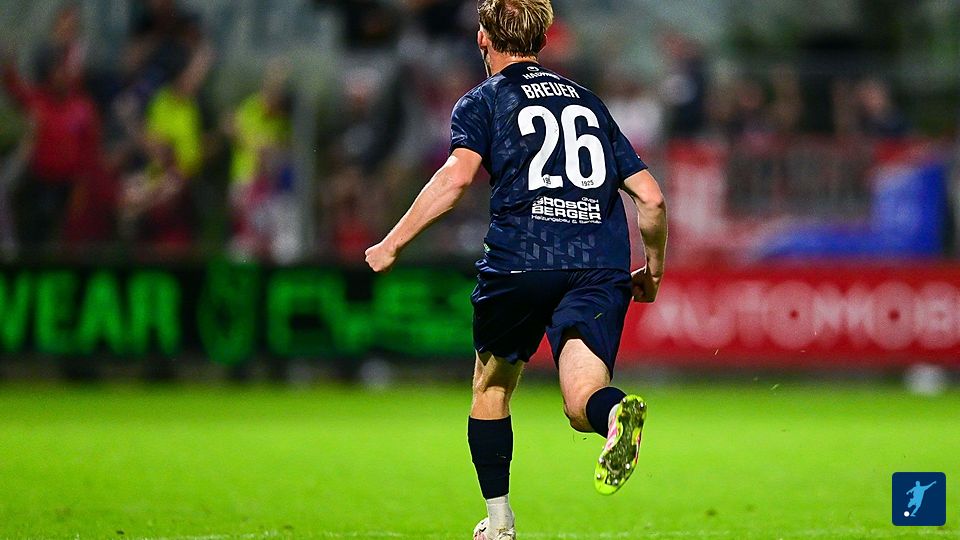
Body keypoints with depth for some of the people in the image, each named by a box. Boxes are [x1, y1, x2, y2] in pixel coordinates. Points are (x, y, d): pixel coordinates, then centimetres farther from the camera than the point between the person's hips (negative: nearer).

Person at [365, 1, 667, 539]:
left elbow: (458, 174, -8)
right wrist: (653, 272, 34)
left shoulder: (483, 101, 12)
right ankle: (616, 412, -45)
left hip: (520, 258, -2)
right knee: (581, 403, -10)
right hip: (601, 265, 2)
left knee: (492, 385, 20)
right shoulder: (589, 102, 25)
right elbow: (651, 197, 20)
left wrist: (393, 242, -5)